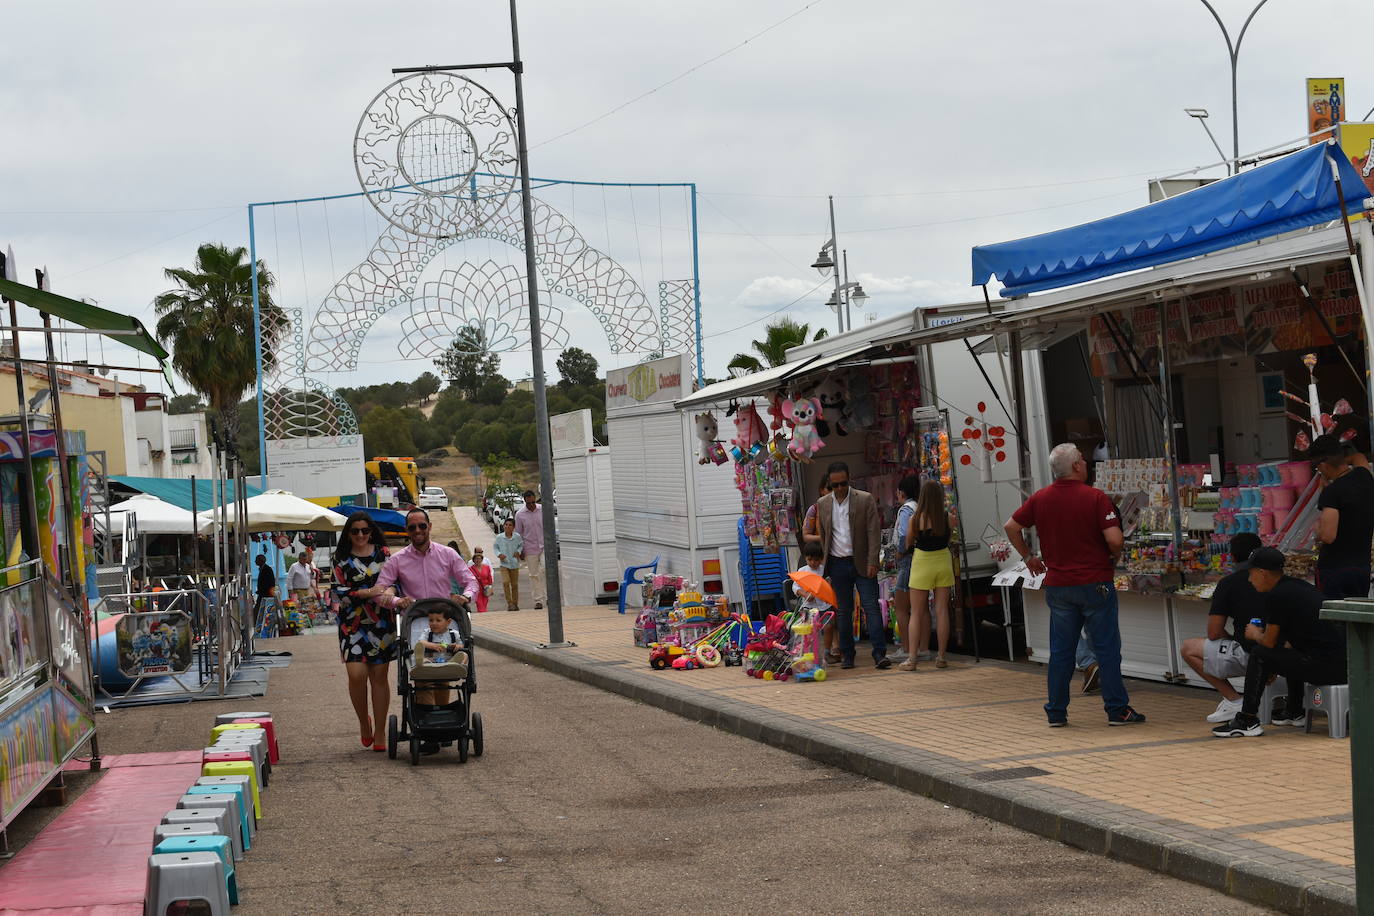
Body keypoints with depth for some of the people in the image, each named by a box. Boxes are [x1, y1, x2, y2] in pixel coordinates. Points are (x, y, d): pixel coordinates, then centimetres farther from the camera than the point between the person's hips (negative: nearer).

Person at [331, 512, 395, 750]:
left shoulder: (383, 553, 9)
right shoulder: (342, 559, 5)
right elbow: (337, 591, -1)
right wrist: (364, 593, -14)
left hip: (381, 622, 1)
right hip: (353, 623, -1)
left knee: (379, 675, 2)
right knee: (356, 674, -14)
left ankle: (380, 732, 10)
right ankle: (363, 721, 11)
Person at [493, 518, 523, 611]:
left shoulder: (517, 537, -4)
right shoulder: (499, 537, -2)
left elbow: (521, 545, 10)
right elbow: (495, 546, 10)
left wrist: (518, 551, -9)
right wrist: (499, 554, -7)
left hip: (514, 564, 1)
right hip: (504, 564, -1)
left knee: (515, 585, 8)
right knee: (505, 582, -18)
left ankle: (515, 604, 22)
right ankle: (509, 603, -11)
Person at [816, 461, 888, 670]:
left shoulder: (865, 500, -2)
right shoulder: (823, 504, 7)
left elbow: (874, 533, -4)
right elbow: (823, 536, 14)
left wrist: (872, 562, -12)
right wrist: (825, 566, 10)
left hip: (861, 563, -3)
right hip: (837, 564, 3)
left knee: (871, 607, -8)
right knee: (844, 611, 7)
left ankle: (880, 654, -11)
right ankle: (847, 655, 13)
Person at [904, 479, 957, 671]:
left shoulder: (915, 519, -13)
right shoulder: (949, 518, -6)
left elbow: (907, 543, -2)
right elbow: (948, 537, 6)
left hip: (922, 563, -2)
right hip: (943, 561, 2)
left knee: (917, 613, 4)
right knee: (942, 610, 8)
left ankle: (912, 659, 3)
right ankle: (941, 657, 8)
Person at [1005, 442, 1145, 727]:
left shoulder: (1040, 498, 3)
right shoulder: (1095, 498, -12)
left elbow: (1011, 527, 9)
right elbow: (1114, 539, -17)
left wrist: (1028, 558, 19)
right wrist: (1114, 558, 4)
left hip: (1057, 584, 4)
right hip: (1095, 583, -4)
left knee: (1060, 650, 10)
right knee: (1107, 648, 4)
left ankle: (1056, 712, 12)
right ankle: (1117, 710, 6)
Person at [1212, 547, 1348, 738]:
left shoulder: (1276, 596, -8)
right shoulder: (1299, 586, 19)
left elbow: (1269, 642, 0)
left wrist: (1255, 635, 21)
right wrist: (1274, 668, 36)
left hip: (1326, 668, -9)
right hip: (1344, 663, 9)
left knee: (1259, 654, 2)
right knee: (1292, 651, 34)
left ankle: (1248, 721, 4)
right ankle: (1294, 712, 40)